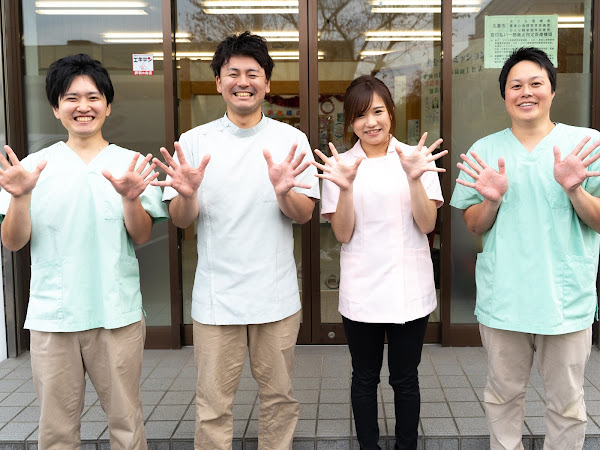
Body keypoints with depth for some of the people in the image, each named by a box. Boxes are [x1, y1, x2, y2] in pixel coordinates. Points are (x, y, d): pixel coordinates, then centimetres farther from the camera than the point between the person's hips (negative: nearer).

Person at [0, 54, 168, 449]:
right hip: (52, 313, 1)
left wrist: (131, 197, -20)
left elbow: (142, 237, -2)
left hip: (117, 312, 0)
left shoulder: (130, 164, 3)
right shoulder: (35, 165, 4)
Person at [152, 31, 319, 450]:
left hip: (276, 296, 1)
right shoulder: (194, 142, 1)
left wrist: (284, 192, -23)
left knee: (280, 398, 14)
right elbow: (181, 220, 0)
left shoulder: (292, 140, 1)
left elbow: (305, 214, -2)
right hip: (216, 296, 0)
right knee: (212, 403, 9)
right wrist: (187, 194, -22)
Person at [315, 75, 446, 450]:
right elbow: (343, 234, -5)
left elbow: (427, 225, -5)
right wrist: (345, 188, -20)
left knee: (405, 379, 11)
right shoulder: (340, 165, 1)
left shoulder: (417, 158, 1)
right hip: (361, 290, 0)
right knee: (365, 378, 13)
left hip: (410, 288, 0)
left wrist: (415, 179, -20)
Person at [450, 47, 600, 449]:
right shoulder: (484, 151, 4)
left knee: (567, 403, 11)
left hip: (567, 297, -1)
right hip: (502, 295, 2)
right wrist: (492, 200, -16)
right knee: (503, 396, 16)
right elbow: (473, 226, 4)